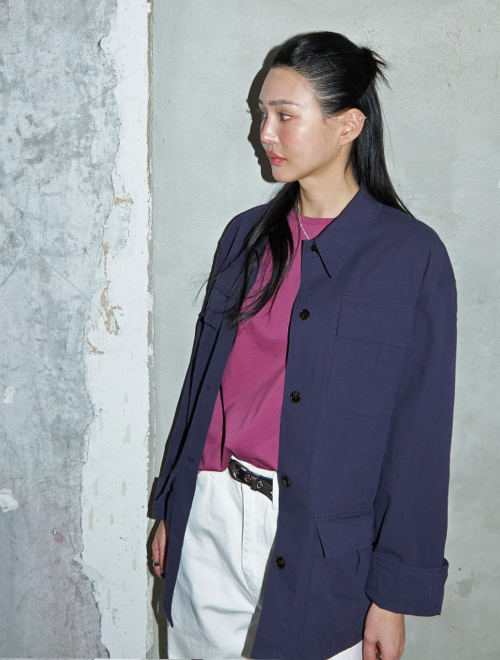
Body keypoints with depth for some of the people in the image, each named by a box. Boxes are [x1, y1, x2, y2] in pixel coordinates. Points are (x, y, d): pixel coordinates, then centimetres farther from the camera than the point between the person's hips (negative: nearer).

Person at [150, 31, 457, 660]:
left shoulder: (413, 255, -10)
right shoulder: (246, 235, 6)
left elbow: (420, 434, -9)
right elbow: (203, 375, 11)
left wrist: (395, 592, -9)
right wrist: (169, 509, 14)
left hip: (319, 549, -4)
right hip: (208, 517, 5)